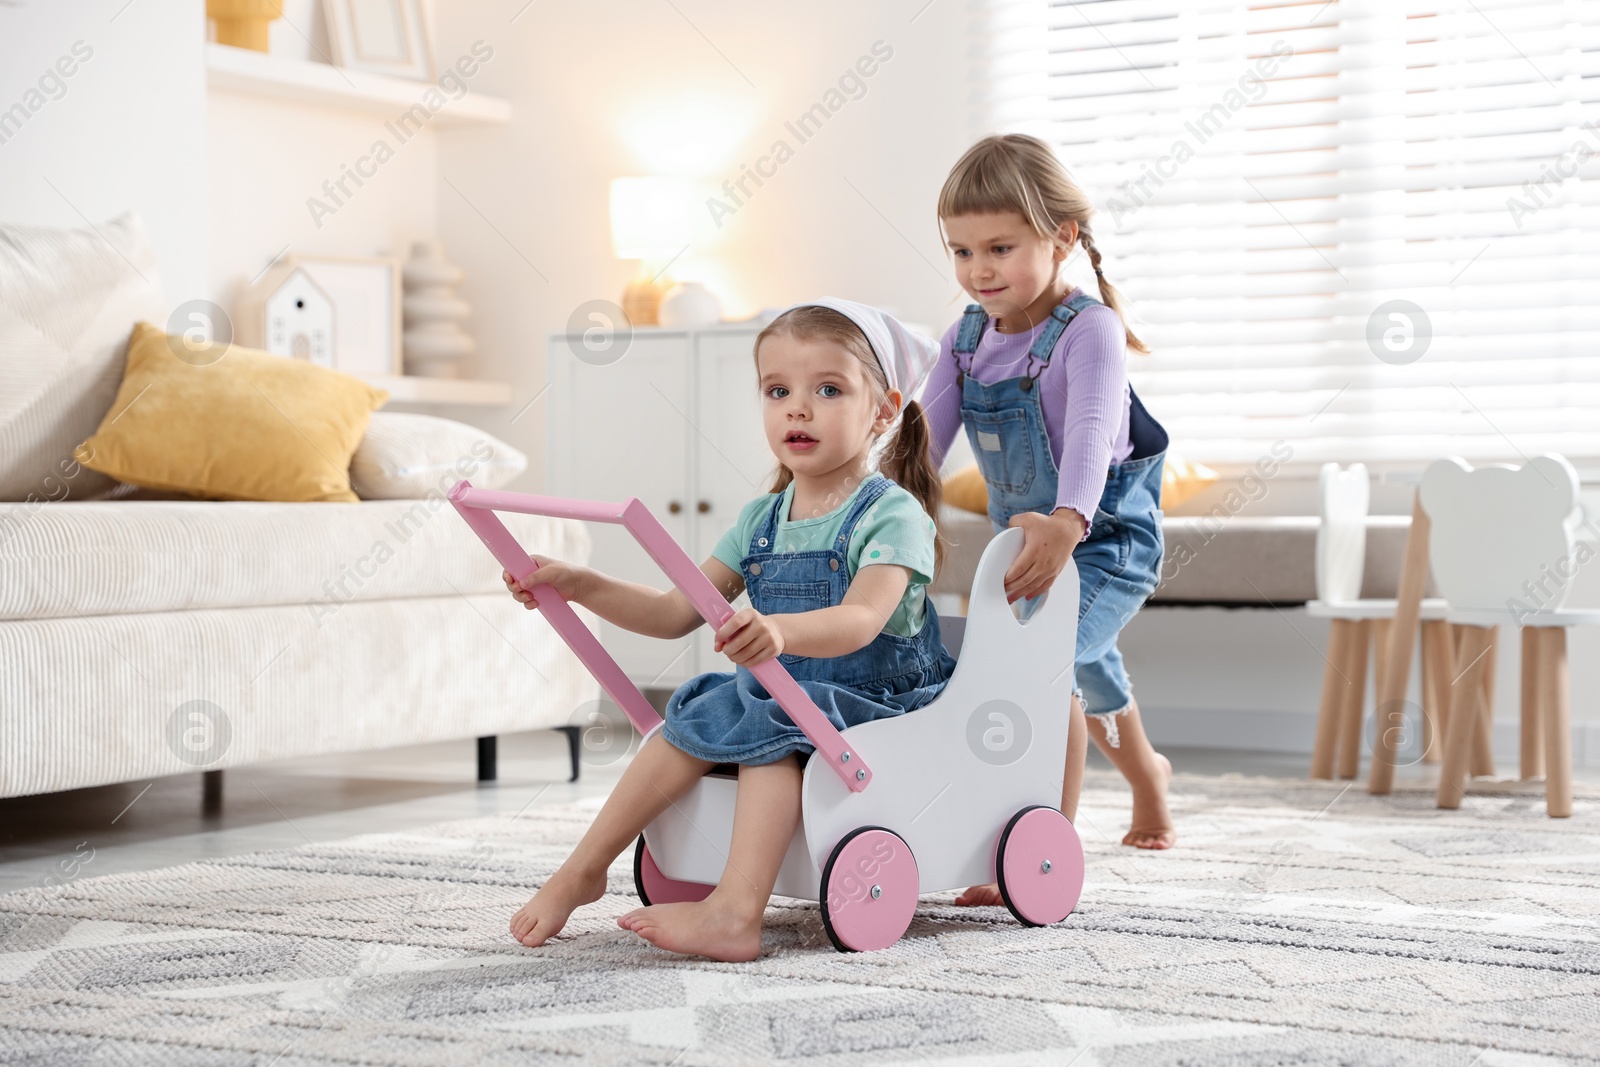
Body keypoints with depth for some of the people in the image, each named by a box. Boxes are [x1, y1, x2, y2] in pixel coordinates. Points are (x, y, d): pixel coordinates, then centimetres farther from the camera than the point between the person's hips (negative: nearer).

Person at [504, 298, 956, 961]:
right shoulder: (759, 521, 11)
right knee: (701, 705, -18)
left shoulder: (892, 514, -10)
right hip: (784, 695, 7)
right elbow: (676, 613, 10)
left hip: (879, 705, -6)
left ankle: (734, 912, -43)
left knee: (772, 723, -32)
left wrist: (779, 631, -49)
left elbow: (861, 621, -28)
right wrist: (580, 586, -4)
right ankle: (580, 873, -14)